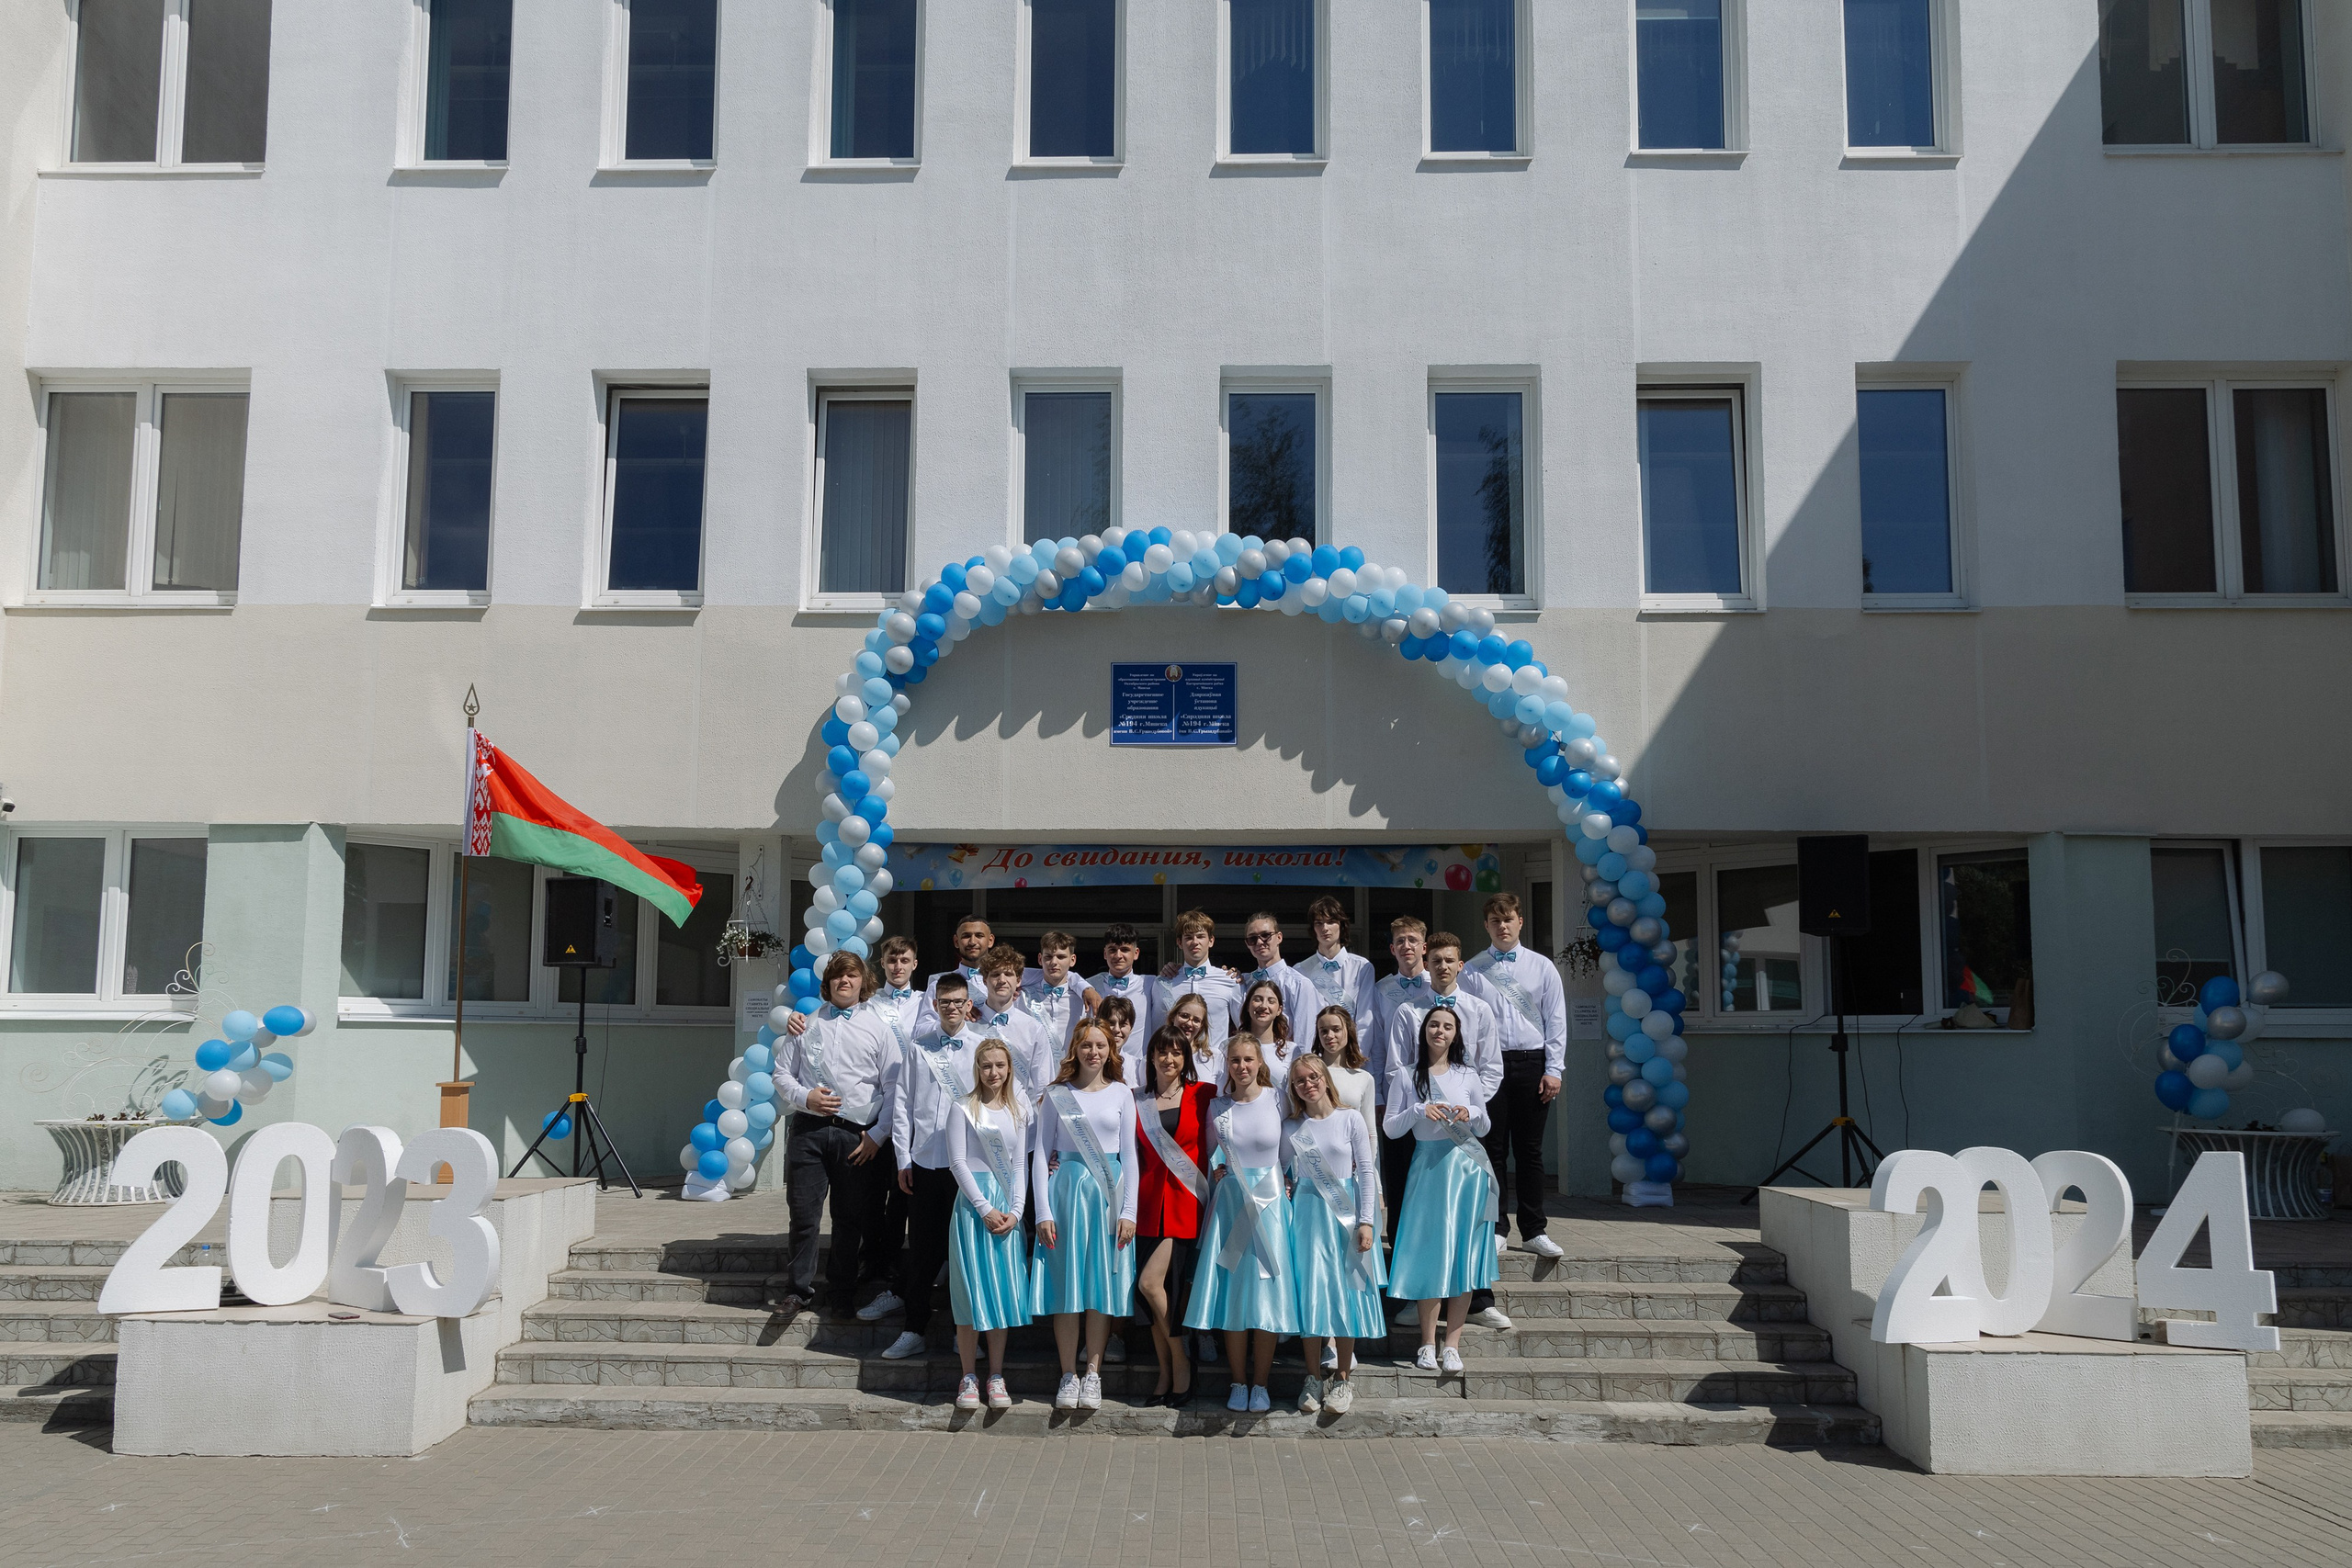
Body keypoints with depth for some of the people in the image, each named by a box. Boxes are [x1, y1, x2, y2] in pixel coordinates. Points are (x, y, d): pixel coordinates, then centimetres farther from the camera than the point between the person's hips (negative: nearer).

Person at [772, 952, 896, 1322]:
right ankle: (798, 1288, 14)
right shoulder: (807, 1024, 12)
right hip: (808, 1128, 1)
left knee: (851, 1217, 5)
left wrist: (878, 1135, -3)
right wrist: (805, 1097, -6)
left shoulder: (878, 1028, 7)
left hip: (857, 1135, -1)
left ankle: (843, 1291, 19)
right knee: (804, 1212, 1)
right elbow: (782, 1074, 13)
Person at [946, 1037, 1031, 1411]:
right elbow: (958, 1162, -5)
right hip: (974, 1204, -3)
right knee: (971, 1292, -3)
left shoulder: (1019, 1111, 10)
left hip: (1008, 1206, 3)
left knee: (1004, 1290, 4)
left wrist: (1015, 1211, -4)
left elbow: (1021, 1165, 8)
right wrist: (985, 1208, -11)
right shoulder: (964, 1109, -1)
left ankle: (996, 1377, 12)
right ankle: (969, 1378, 6)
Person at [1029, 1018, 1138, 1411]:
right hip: (1066, 1190, 0)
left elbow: (1129, 1155, 5)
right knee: (1066, 1282, 0)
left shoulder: (1121, 1093, 6)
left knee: (1102, 1282, 2)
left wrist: (1129, 1212, -2)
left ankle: (1093, 1373, 10)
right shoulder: (1057, 1094, 4)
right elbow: (1040, 1153, 3)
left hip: (1108, 1193, 0)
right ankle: (1068, 1375, 8)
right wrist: (1043, 1212, -5)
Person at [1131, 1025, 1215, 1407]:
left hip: (1187, 1202, -3)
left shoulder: (1203, 1095, 2)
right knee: (1162, 1290, 4)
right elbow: (1132, 1156, 12)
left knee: (1151, 1283, -15)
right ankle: (1168, 1374, 15)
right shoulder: (1138, 1102, 11)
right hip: (1151, 1202, 4)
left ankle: (1179, 1365, 1)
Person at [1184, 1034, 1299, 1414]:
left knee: (1266, 1295, -1)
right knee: (1232, 1294, 2)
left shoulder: (1277, 1101, -2)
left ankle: (1260, 1384, 9)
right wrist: (1215, 1172, 5)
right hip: (1230, 1203, 2)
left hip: (1269, 1201, -2)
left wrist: (1286, 1182, -6)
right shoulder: (1217, 1107, 6)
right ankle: (1238, 1383, 12)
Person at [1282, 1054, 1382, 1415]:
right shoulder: (1291, 1128, 5)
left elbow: (1366, 1172, -1)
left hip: (1345, 1211, -1)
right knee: (1310, 1292, 0)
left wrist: (1365, 1221, -7)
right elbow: (1282, 1173, 13)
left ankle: (1341, 1379, 11)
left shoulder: (1350, 1120, 0)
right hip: (1307, 1213, 1)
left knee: (1345, 1291, 1)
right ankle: (1313, 1378, 10)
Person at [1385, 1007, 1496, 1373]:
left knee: (1463, 1254, 0)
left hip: (1466, 1167, 1)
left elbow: (1484, 1127, 13)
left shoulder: (1468, 1075, 8)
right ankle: (1427, 1343, 8)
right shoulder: (1407, 1077, 5)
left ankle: (1452, 1343, 6)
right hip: (1427, 1167, -1)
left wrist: (1471, 1113, -8)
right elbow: (1391, 1127, 3)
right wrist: (1420, 1110, -13)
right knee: (1428, 1251, -1)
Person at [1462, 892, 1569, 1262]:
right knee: (1493, 1149, 2)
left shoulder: (1542, 967, 7)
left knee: (1529, 1150, 4)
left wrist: (1553, 1069, -2)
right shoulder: (1472, 971, 7)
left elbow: (1556, 1020, 6)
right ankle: (1495, 1229, 10)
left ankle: (1533, 1232, 11)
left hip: (1531, 1064, 0)